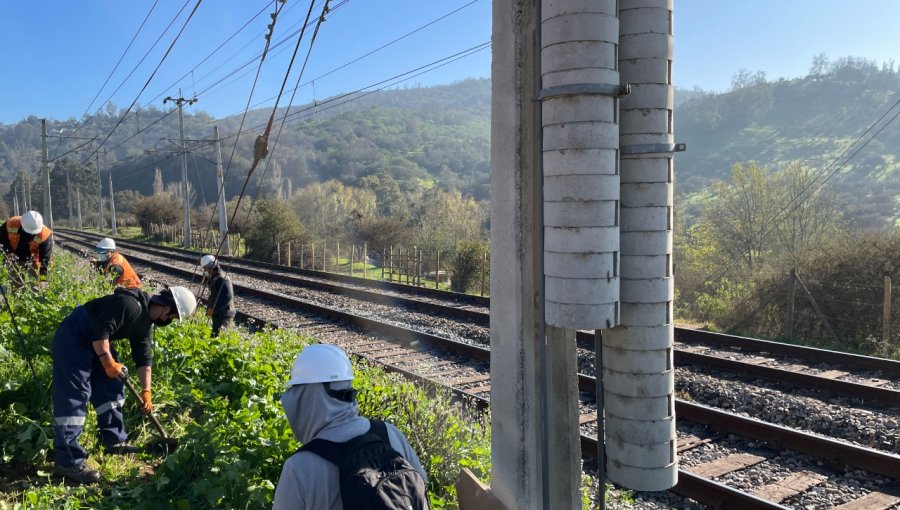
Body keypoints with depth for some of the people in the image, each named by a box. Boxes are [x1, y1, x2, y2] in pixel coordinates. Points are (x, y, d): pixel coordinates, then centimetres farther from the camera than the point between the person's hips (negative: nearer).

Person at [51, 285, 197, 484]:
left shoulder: (145, 321, 6)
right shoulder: (131, 305, -26)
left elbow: (143, 356, 12)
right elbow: (100, 331, -30)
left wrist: (146, 391, 12)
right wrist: (108, 362, -21)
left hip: (97, 342, 11)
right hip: (73, 338, -11)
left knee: (111, 387, 13)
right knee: (74, 397, -13)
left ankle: (114, 440, 25)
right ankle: (68, 462, -12)